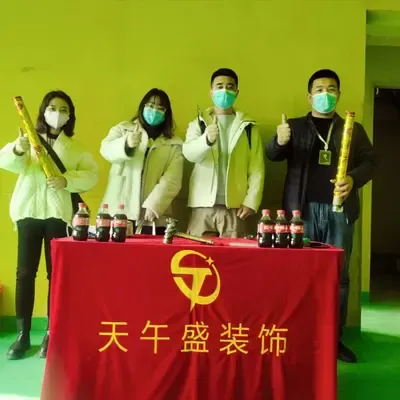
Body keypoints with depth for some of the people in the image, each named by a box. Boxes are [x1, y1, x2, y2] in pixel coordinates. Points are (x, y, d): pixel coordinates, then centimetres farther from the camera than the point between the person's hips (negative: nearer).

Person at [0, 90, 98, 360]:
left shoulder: (76, 146, 13)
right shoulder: (28, 139, 11)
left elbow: (92, 174, 1)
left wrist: (67, 180, -16)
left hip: (60, 213, 0)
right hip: (28, 210, 0)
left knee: (56, 272, 1)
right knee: (25, 272, -1)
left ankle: (51, 333, 9)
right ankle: (23, 334, 7)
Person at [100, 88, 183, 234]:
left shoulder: (174, 145, 9)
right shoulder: (123, 129, 12)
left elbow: (172, 180, -2)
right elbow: (106, 150, -7)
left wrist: (154, 206, -16)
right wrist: (126, 144, -28)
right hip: (118, 212, 0)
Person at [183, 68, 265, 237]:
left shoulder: (248, 127, 9)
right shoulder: (198, 124, 9)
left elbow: (257, 169, 4)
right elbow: (189, 153, -10)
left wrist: (251, 202, -7)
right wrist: (207, 139, -30)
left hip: (235, 207, 0)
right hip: (203, 206, 0)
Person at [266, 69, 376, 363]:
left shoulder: (354, 129, 13)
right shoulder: (294, 126, 10)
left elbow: (370, 161, 7)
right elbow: (272, 155, 0)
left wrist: (354, 179, -14)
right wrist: (280, 142, -23)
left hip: (340, 209, 1)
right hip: (304, 209, -1)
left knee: (339, 276, 5)